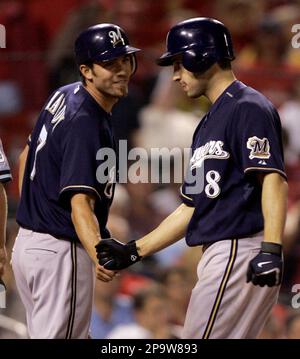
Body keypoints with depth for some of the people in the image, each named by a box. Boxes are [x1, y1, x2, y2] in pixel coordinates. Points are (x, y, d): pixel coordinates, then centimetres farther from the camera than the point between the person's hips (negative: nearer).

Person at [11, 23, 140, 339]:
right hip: (60, 252, -10)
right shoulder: (85, 123, -21)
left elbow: (27, 157, 19)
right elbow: (80, 202, -30)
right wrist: (98, 255, -45)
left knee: (43, 334, 17)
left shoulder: (63, 97, 7)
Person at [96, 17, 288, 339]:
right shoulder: (208, 124, 23)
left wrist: (271, 249, -31)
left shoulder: (248, 108, -8)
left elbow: (273, 179, -20)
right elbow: (191, 208, 24)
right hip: (219, 253, 10)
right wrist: (134, 251, 18)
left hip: (241, 251, -10)